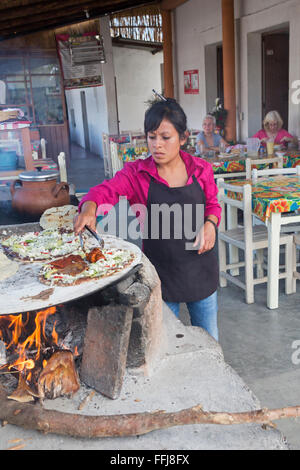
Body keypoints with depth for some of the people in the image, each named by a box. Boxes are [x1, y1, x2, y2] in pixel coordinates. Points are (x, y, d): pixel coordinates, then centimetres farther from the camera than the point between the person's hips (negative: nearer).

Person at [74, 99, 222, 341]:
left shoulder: (202, 169, -3)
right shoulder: (137, 173, -8)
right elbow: (107, 189, -22)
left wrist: (210, 223, -12)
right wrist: (89, 207, -43)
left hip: (200, 267, 2)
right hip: (161, 269, -1)